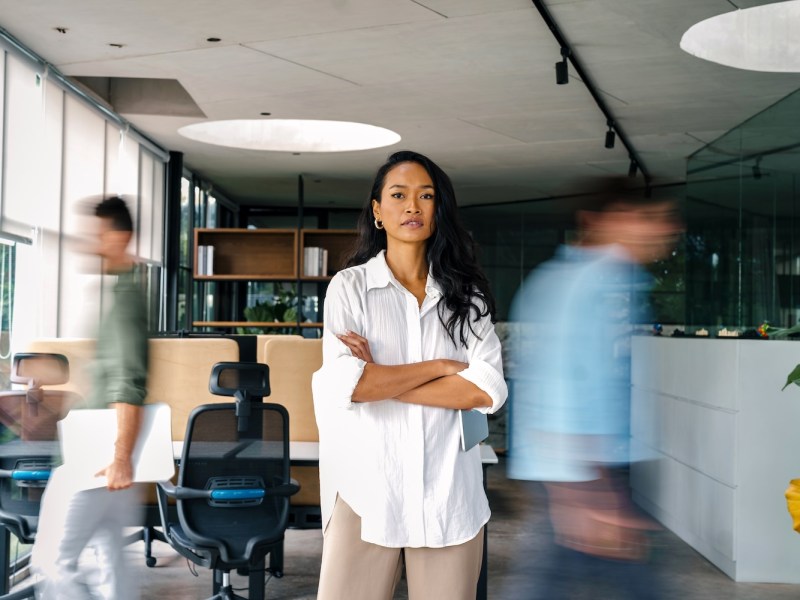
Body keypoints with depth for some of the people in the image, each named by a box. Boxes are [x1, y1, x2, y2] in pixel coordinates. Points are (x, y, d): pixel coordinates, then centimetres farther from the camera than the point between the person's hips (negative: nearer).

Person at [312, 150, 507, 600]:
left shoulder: (464, 292, 8)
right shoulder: (350, 286, 3)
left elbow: (488, 390, -5)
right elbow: (344, 385, -12)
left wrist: (381, 381, -9)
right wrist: (441, 366, -6)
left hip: (450, 494, 2)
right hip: (367, 492, -1)